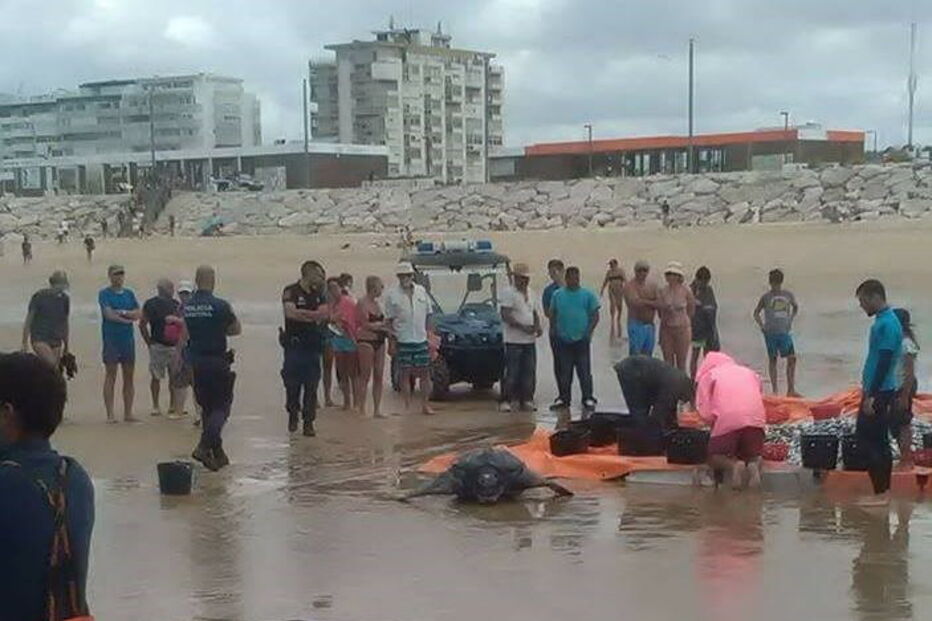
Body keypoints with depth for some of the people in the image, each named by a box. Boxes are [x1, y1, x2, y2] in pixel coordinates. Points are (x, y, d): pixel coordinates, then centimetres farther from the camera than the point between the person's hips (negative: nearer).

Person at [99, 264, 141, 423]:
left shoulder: (129, 294, 14)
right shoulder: (104, 294, 0)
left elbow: (138, 314, 4)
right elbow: (109, 314, -12)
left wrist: (122, 312, -10)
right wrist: (128, 318, -7)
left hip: (128, 339, 5)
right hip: (111, 339, -5)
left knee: (129, 377, 5)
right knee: (111, 376, -4)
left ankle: (128, 413, 9)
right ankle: (110, 414, -3)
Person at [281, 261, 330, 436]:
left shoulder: (318, 294, 12)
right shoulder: (291, 292, -4)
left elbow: (325, 313, -2)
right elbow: (290, 312, -19)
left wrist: (302, 314, -17)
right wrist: (315, 315, -11)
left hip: (313, 345, 4)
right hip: (294, 344, -4)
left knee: (311, 386, 0)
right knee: (292, 384, 0)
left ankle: (308, 422, 4)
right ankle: (293, 416, 22)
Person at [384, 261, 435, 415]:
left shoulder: (422, 291, 7)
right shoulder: (392, 295, -1)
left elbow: (428, 315, 13)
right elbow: (389, 320, 0)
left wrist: (429, 333, 7)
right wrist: (392, 339, -6)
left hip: (421, 339, 3)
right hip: (403, 341, -3)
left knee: (424, 373, 5)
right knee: (405, 374, 1)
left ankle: (425, 405, 13)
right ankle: (408, 406, 7)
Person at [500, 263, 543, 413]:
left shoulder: (531, 293, 16)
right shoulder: (508, 293, -8)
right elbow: (505, 316, -15)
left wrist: (538, 326, 2)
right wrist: (522, 327, -21)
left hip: (530, 340, 7)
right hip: (514, 340, -7)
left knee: (529, 372, 7)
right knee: (513, 372, -2)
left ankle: (527, 400, 14)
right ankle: (513, 400, 4)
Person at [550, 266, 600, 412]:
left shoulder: (587, 295, 1)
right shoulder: (557, 294, 5)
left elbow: (595, 315, 3)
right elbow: (552, 314, 11)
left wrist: (589, 331, -6)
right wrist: (556, 329, 0)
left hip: (581, 339, -2)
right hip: (563, 340, 2)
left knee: (584, 371, 0)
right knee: (564, 372, 8)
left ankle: (588, 399, 7)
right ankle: (564, 398, 18)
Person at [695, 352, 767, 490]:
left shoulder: (708, 375, 19)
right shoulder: (749, 372, 31)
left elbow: (705, 413, 5)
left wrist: (714, 423, 23)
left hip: (727, 419, -3)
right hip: (756, 418, 3)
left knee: (715, 458, 17)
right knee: (752, 456, 24)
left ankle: (733, 465, -15)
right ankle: (753, 464, -11)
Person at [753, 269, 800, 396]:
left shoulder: (788, 295, 6)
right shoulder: (766, 297, 0)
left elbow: (796, 307, 25)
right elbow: (756, 313, 9)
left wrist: (791, 320, 11)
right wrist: (762, 326, -3)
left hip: (785, 332, 2)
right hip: (771, 333, -2)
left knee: (792, 359, -5)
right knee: (773, 360, 2)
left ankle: (791, 390, 1)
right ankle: (775, 390, 8)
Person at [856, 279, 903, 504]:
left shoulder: (887, 324, -18)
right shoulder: (882, 321, 13)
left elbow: (884, 363, -22)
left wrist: (871, 396, -22)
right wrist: (867, 391, 22)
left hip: (879, 393, -10)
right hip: (878, 392, 10)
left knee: (869, 441, -6)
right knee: (878, 442, 12)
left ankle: (881, 492, -3)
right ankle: (883, 491, 16)